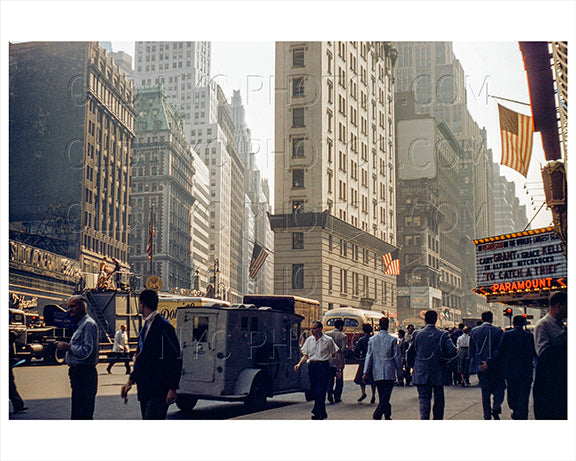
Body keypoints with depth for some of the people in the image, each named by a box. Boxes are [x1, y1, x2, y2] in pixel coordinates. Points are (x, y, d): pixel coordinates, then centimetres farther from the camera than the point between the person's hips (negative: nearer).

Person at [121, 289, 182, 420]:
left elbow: (175, 360, -16)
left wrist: (172, 389, -19)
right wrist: (131, 381, 18)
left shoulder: (163, 326, -13)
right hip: (144, 389, 9)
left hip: (159, 391, -9)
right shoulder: (146, 327, 15)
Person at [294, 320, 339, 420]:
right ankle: (323, 413, 19)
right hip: (312, 366, 5)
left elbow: (334, 355, 5)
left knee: (321, 391, -13)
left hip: (323, 366, -5)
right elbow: (306, 355, 14)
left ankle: (316, 412, -13)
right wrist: (299, 364, -1)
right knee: (315, 392, 7)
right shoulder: (309, 340, 9)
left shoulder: (328, 340, -2)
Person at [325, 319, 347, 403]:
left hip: (329, 359, 3)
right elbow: (343, 349, -12)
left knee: (330, 379, 11)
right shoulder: (343, 336, -8)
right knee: (339, 380, 9)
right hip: (339, 361, -3)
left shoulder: (327, 334, 2)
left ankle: (330, 396, -1)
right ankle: (337, 397, 9)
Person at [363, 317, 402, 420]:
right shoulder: (392, 339, -4)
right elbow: (397, 357, -1)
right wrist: (399, 371, 9)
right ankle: (377, 415, -17)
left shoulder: (372, 339, 3)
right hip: (389, 372, -3)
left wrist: (366, 372, 5)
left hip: (377, 373, 3)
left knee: (382, 396, 14)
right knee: (386, 395, -4)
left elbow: (369, 356, 3)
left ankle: (387, 415, 22)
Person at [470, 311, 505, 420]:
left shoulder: (474, 331, 2)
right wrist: (489, 363, -7)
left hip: (481, 367, 3)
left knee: (485, 391, 9)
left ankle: (487, 416, 9)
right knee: (499, 387, 11)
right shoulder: (497, 331, -6)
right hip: (495, 366, -3)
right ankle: (496, 407, -9)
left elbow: (471, 351, 5)